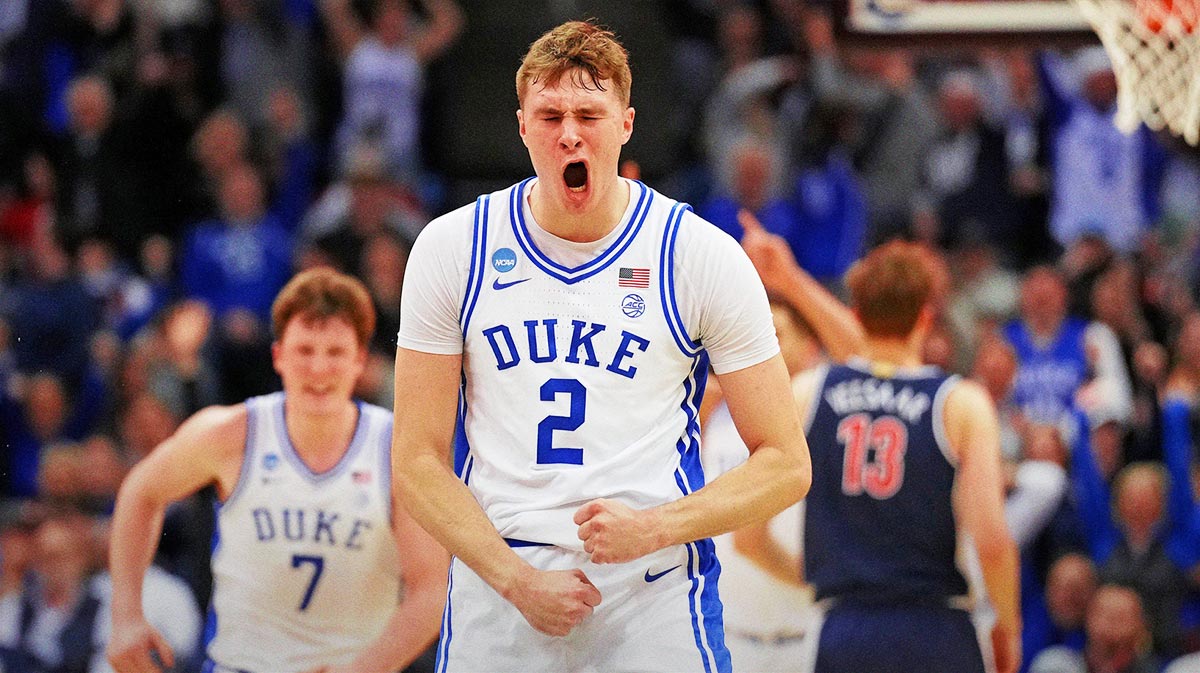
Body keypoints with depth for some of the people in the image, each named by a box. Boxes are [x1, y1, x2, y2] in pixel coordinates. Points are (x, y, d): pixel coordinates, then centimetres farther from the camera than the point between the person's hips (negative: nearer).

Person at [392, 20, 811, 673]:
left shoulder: (704, 256, -1)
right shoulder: (451, 248, 2)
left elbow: (785, 465, -1)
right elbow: (416, 461, 1)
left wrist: (651, 528, -15)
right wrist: (518, 581, -12)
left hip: (654, 597, -1)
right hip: (492, 598, 1)